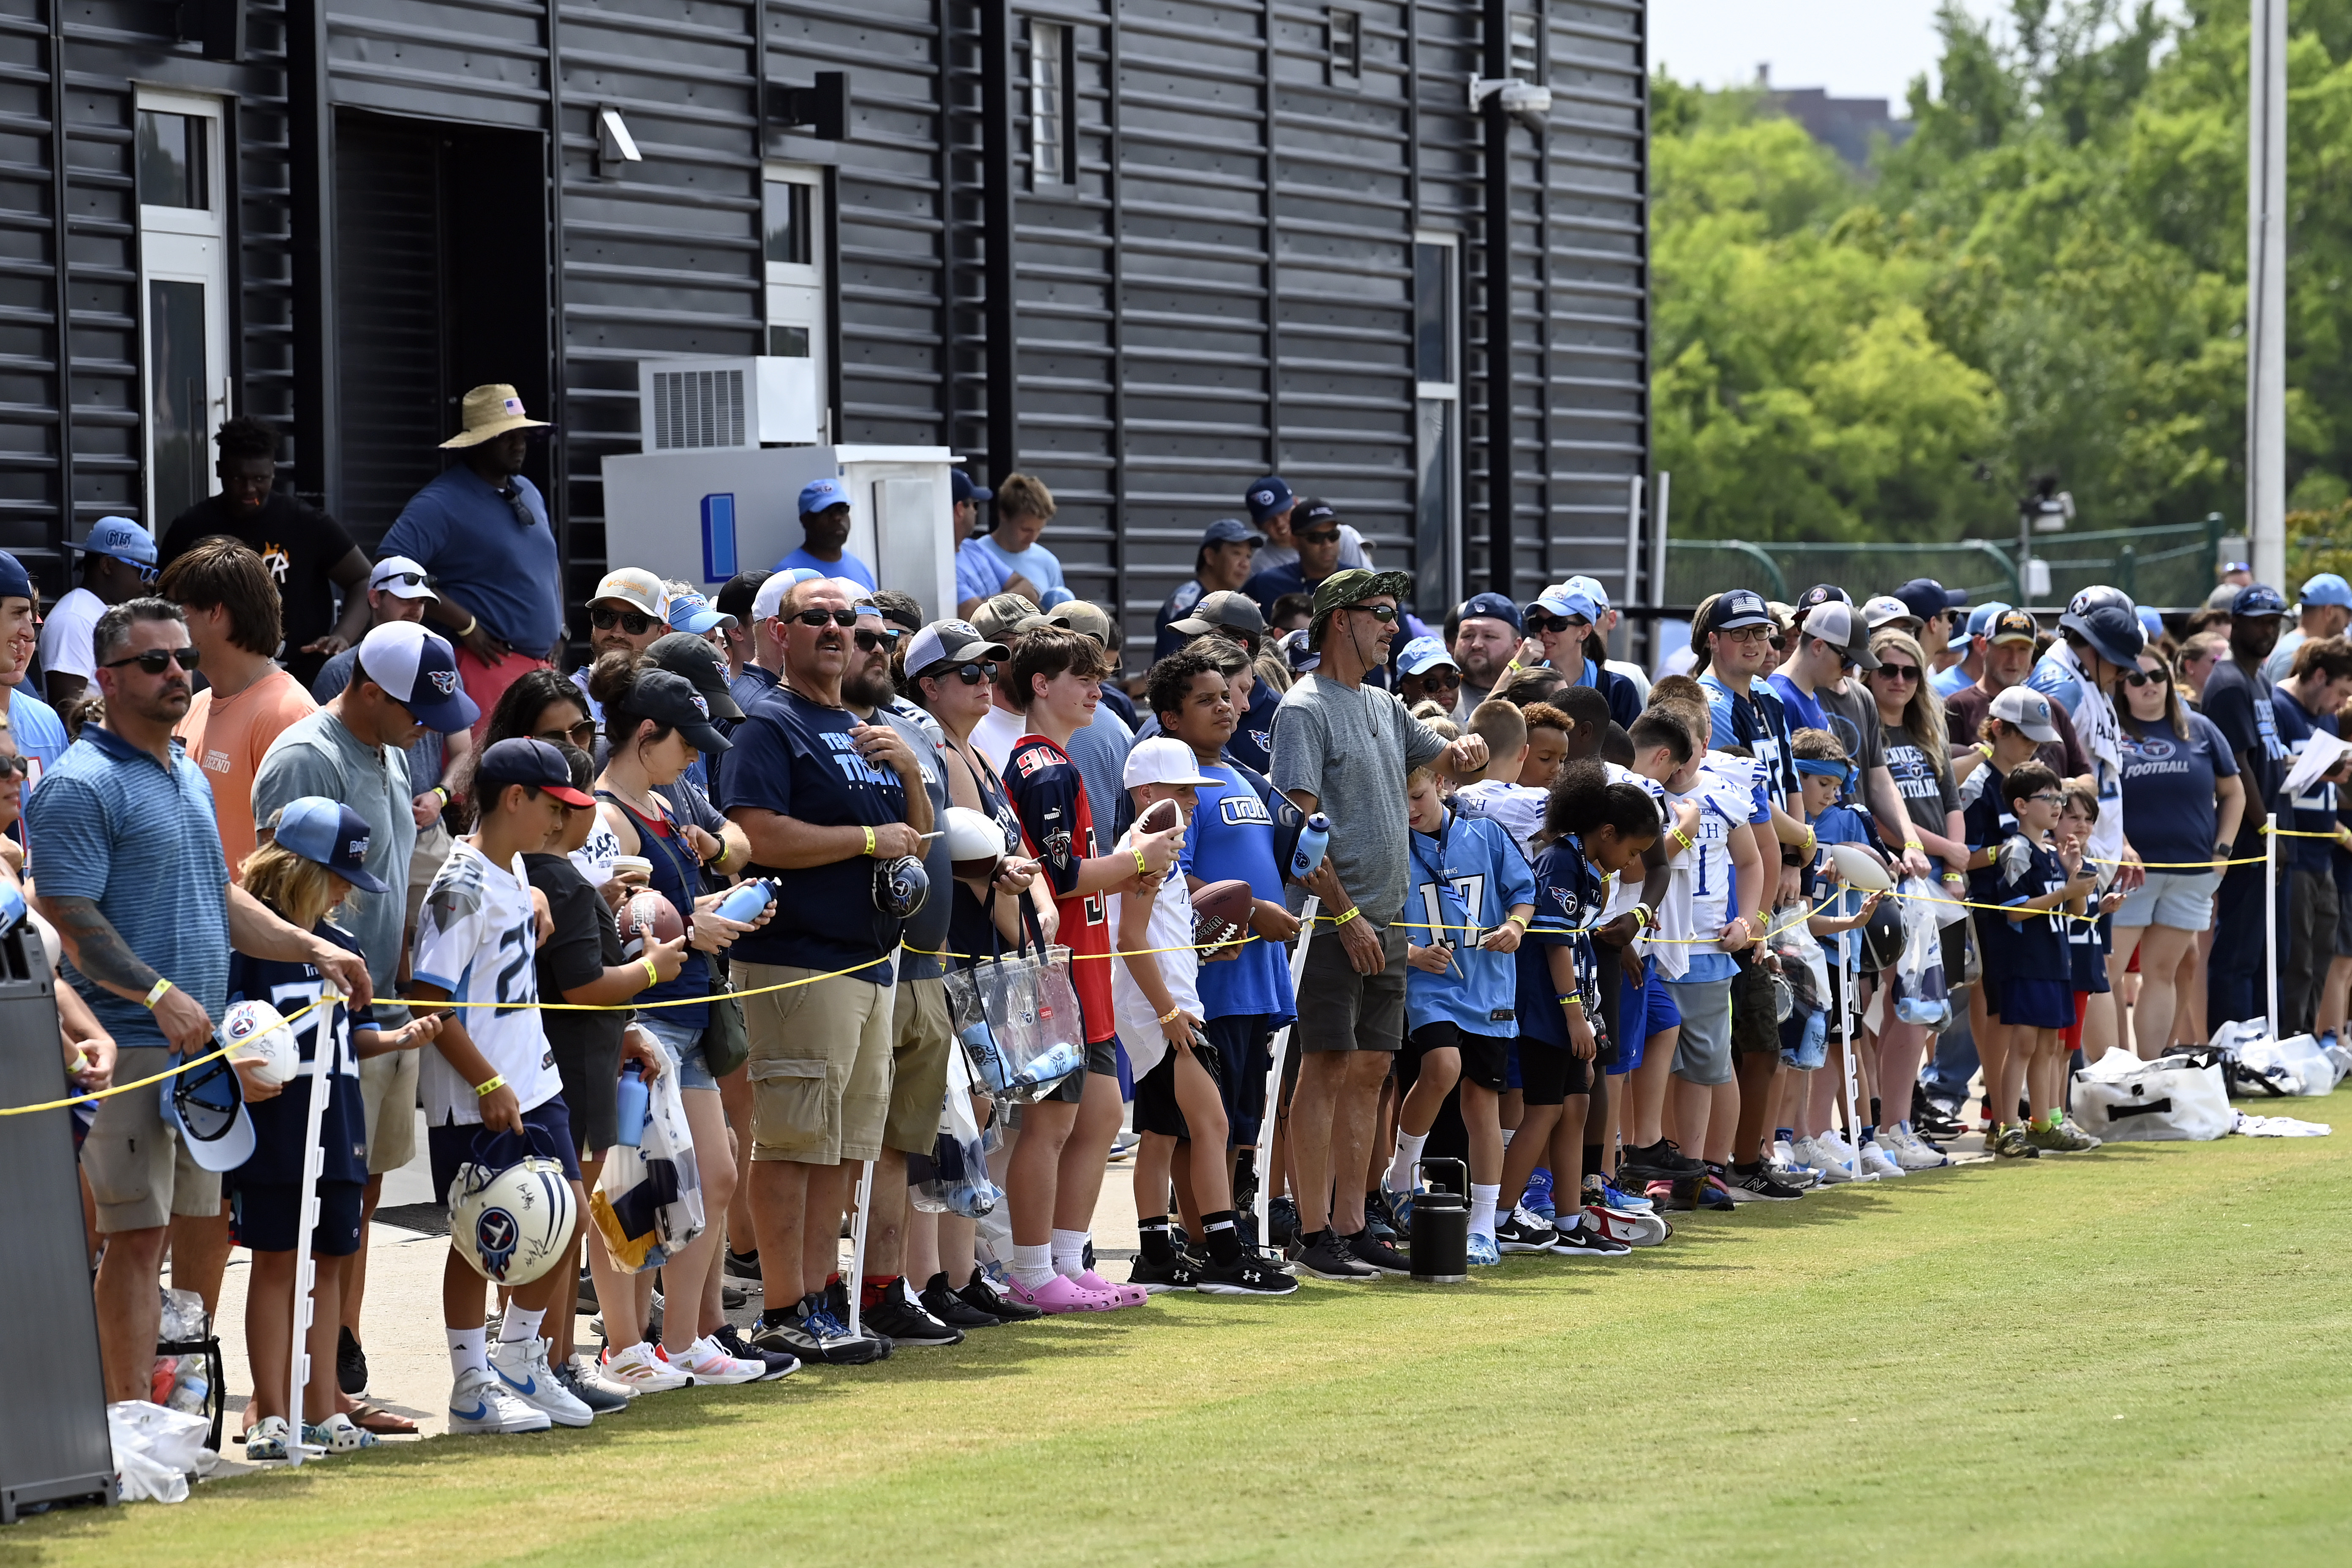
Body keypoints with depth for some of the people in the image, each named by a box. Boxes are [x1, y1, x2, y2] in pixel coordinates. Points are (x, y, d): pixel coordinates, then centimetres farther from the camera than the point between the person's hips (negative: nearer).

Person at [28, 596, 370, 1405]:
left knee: (208, 1231, 11)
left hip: (206, 1046, 9)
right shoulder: (81, 786, -9)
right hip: (132, 1048, -9)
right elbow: (66, 918, -16)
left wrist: (311, 946, 14)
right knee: (138, 1234, -9)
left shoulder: (190, 779, 19)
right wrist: (159, 994, -24)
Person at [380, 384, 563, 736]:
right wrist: (466, 625, -18)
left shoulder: (528, 493, 16)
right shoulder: (442, 504, -11)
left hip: (542, 664, 8)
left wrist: (558, 627, 16)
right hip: (488, 664, -8)